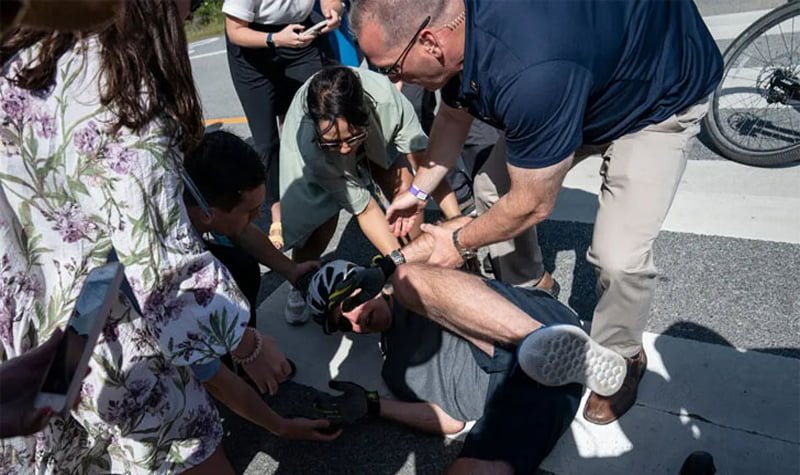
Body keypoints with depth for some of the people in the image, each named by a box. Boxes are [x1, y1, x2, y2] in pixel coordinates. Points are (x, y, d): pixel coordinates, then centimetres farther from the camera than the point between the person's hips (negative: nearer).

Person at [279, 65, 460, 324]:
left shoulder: (385, 98, -42)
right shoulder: (310, 146, -42)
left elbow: (422, 156, -30)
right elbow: (364, 209, -33)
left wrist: (457, 221, -35)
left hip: (377, 137, 3)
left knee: (405, 185, -22)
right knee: (321, 220, -21)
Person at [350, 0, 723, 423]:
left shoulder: (530, 72, -44)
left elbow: (533, 205, -28)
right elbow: (453, 116, 5)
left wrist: (459, 243, -12)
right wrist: (418, 189, 9)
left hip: (664, 93, -7)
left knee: (618, 257, -19)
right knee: (493, 189, 4)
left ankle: (621, 360, 12)